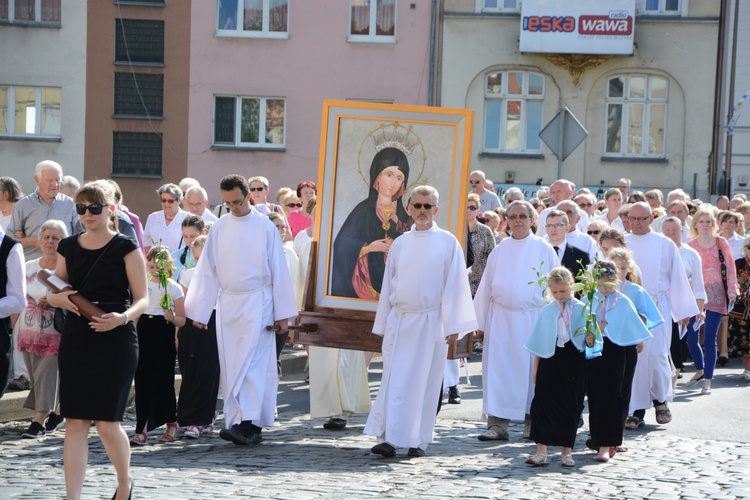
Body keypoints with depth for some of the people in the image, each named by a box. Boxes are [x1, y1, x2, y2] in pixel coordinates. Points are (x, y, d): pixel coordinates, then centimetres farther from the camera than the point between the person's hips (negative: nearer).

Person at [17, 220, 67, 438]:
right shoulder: (28, 267, 9)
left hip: (55, 335, -5)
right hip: (29, 333, 5)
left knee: (46, 377, -8)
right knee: (38, 378, 10)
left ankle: (38, 422, -6)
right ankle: (57, 412, 28)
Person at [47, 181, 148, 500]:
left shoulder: (126, 248, -2)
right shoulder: (68, 248, 10)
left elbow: (142, 299, -4)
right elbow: (53, 293, 16)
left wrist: (122, 317, -24)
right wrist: (59, 299, -8)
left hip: (116, 342, -4)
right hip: (75, 341, 4)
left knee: (107, 423, -2)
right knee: (75, 422, -1)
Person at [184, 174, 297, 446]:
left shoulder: (266, 228, -2)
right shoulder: (219, 228, 7)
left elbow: (279, 271, -1)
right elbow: (206, 271, 10)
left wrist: (282, 313, -3)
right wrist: (198, 311, 8)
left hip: (257, 304, -4)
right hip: (226, 304, 4)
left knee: (250, 363, -14)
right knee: (230, 366, 4)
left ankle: (248, 423, -18)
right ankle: (239, 424, 9)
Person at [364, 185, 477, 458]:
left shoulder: (448, 243, 1)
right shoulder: (400, 244, 10)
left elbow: (454, 285, -2)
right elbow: (388, 284, 13)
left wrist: (453, 324, -8)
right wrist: (382, 324, 11)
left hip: (431, 322, -2)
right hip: (399, 321, 2)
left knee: (426, 382, 1)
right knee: (395, 380, -3)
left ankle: (418, 440, 9)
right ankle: (389, 438, -2)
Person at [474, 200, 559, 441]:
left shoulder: (544, 249, 4)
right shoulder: (499, 250, 10)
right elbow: (486, 288, 11)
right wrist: (481, 322, 7)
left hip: (533, 319, -2)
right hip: (501, 319, 2)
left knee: (531, 370, 3)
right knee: (498, 369, -3)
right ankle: (498, 423, -1)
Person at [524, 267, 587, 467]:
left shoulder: (582, 310, 0)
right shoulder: (547, 311, 6)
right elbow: (538, 344, 8)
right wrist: (536, 370, 7)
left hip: (573, 362, -2)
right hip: (549, 362, 2)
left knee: (571, 407, 5)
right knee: (542, 405, -3)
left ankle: (567, 451, 14)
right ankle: (541, 451, 0)